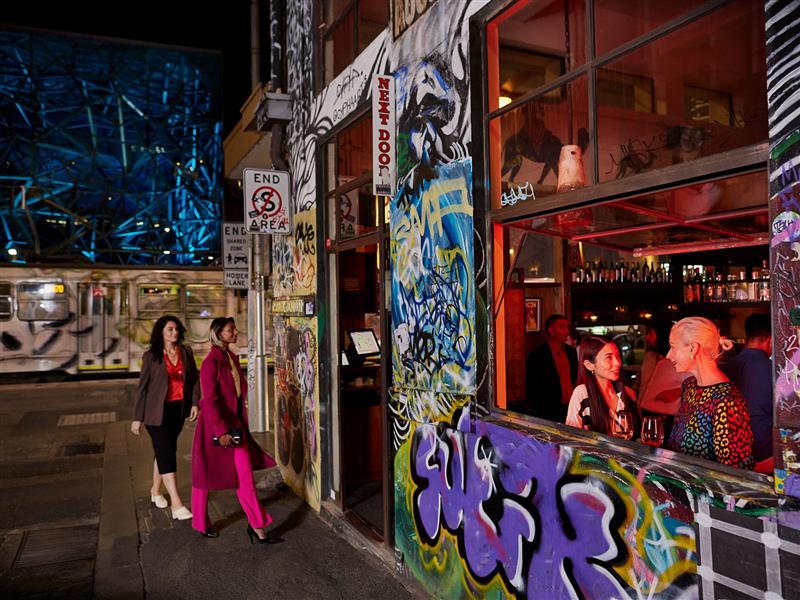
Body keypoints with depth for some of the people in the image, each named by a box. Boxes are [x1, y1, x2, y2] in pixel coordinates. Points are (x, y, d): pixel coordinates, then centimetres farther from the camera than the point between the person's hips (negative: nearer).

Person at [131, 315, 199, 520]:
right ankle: (176, 504, -10)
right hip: (157, 412, -4)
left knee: (165, 451, 16)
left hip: (178, 410, 4)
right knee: (167, 454, -8)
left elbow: (193, 379, 9)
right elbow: (142, 387, -2)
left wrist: (195, 403, -3)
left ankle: (155, 491, 36)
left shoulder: (186, 352, 4)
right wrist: (137, 418, -2)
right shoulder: (151, 356, -5)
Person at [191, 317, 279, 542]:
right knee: (206, 475, 12)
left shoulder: (233, 358, 8)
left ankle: (256, 527, 15)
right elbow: (210, 400, -20)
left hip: (235, 424, 7)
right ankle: (201, 524, 32)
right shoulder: (211, 362, -17)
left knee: (245, 477, 6)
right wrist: (220, 431, -22)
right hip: (214, 425, -7)